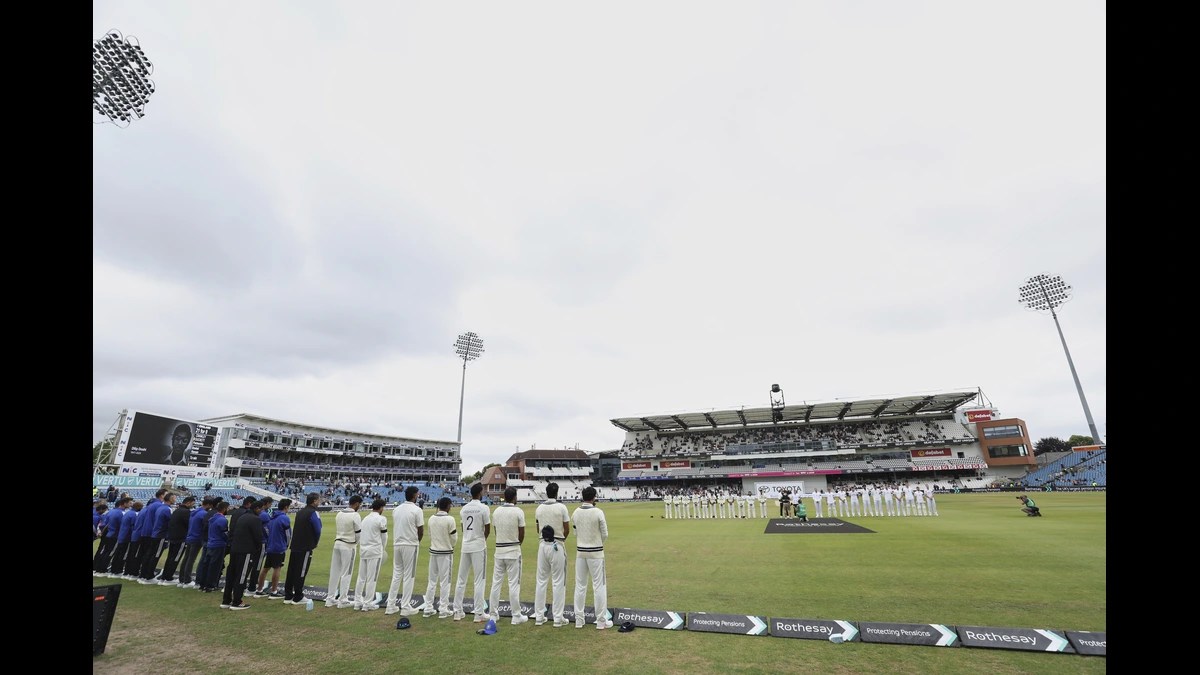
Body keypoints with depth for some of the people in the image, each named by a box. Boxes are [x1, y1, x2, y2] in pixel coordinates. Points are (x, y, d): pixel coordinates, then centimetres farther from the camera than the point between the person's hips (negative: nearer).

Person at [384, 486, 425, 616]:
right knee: (408, 576, 2)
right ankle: (405, 607, 7)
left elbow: (396, 527, 11)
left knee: (396, 575, 15)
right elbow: (421, 531, -9)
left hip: (397, 544, 6)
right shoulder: (416, 510, -11)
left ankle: (391, 606, 19)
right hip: (410, 545, -6)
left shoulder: (396, 509, 7)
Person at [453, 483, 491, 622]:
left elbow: (463, 528, 8)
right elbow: (488, 529, -8)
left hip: (465, 546, 5)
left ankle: (457, 612, 20)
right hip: (478, 546, -5)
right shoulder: (483, 508, -12)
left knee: (461, 579, 13)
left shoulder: (464, 508, 5)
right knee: (479, 580, 1)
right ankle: (479, 613, 5)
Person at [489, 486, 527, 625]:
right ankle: (516, 616, 9)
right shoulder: (518, 511, -11)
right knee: (514, 583, 2)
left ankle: (493, 614, 21)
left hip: (499, 550, 4)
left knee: (496, 582, 13)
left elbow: (496, 532, 7)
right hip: (513, 551, -4)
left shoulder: (496, 511, 2)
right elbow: (522, 534, -6)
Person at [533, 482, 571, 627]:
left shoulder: (539, 508, 4)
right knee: (558, 582, 3)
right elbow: (567, 529, -5)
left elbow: (538, 529, 12)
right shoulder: (561, 507, -9)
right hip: (557, 545, -4)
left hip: (543, 544, 4)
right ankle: (558, 618, 7)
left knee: (541, 581, 12)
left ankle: (539, 616, 18)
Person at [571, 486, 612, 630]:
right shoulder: (598, 512, -14)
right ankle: (601, 621, 11)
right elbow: (605, 534, -8)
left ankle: (579, 620, 21)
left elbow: (575, 533, 2)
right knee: (599, 585, 5)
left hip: (580, 551, 4)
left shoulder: (575, 513, -3)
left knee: (580, 585, 13)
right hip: (595, 552, -4)